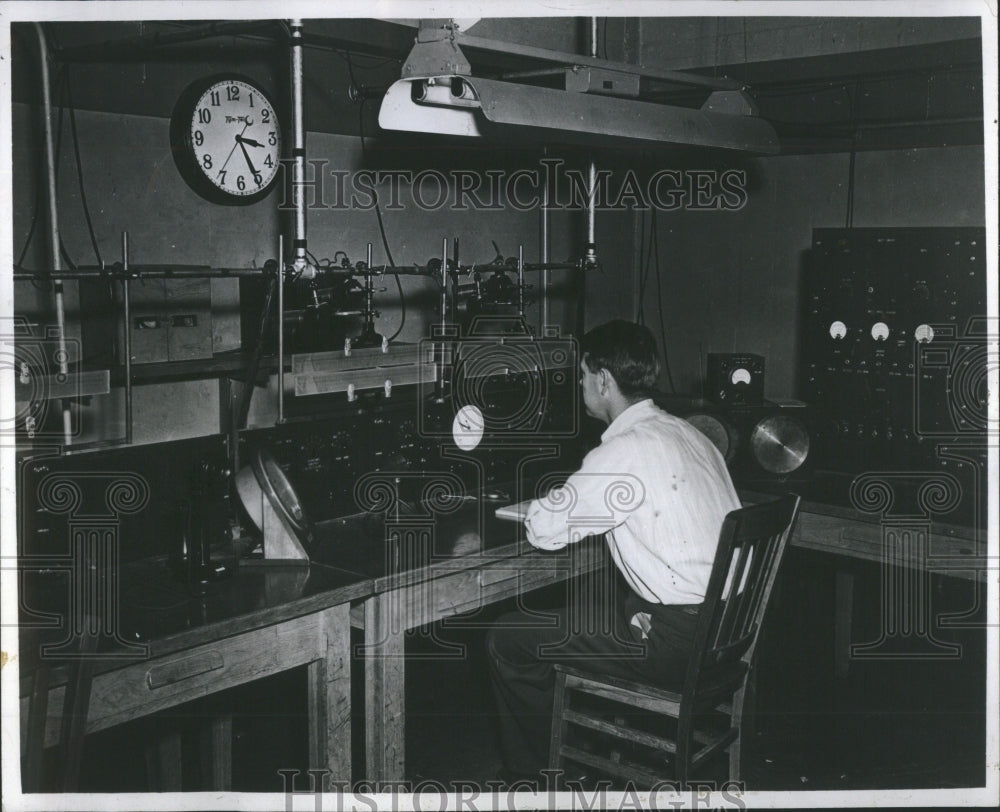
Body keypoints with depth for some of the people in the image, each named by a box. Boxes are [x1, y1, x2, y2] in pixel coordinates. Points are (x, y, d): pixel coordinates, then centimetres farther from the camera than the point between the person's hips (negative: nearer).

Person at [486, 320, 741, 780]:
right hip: (727, 623, 10)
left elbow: (545, 530, -15)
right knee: (576, 606, 30)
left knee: (508, 641, -2)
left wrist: (544, 504, 8)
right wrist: (573, 500, 15)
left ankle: (529, 779, 15)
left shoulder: (625, 452, -18)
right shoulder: (685, 432, 10)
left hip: (682, 642, -10)